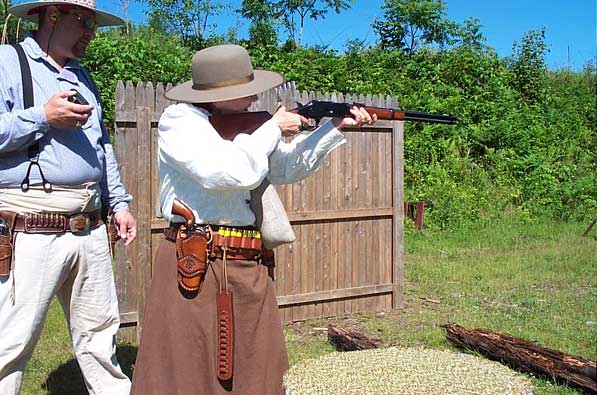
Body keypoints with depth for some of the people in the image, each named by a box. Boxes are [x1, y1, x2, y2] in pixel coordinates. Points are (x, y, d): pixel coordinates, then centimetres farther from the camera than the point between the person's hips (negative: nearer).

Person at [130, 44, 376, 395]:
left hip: (250, 268, 7)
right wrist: (273, 128, -9)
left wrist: (337, 127, 15)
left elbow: (287, 167, 25)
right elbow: (233, 172, -24)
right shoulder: (180, 120, -8)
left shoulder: (242, 124, 17)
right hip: (196, 268, -7)